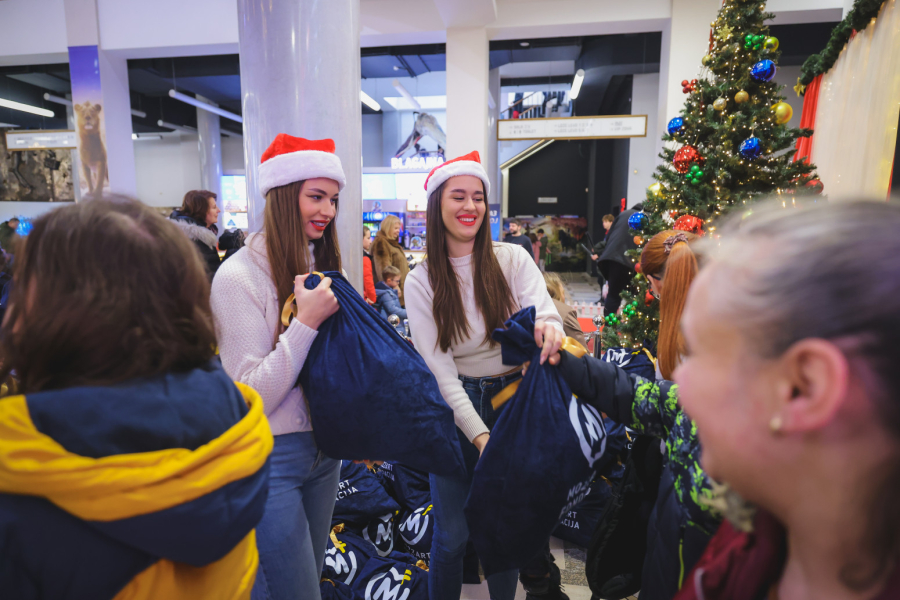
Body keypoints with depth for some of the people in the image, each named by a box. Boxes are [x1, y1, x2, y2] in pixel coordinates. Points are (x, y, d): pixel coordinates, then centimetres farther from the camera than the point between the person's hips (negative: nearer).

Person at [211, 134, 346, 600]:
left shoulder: (318, 265, 5)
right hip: (268, 460, -6)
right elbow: (252, 398, -20)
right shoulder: (239, 275, -17)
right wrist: (306, 321, -25)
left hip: (321, 448, 7)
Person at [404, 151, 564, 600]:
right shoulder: (421, 282, -6)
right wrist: (480, 434, -22)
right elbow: (439, 369, -12)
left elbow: (544, 312, -16)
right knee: (452, 533, 9)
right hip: (456, 409, -1)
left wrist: (548, 326, -41)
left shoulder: (513, 259, -4)